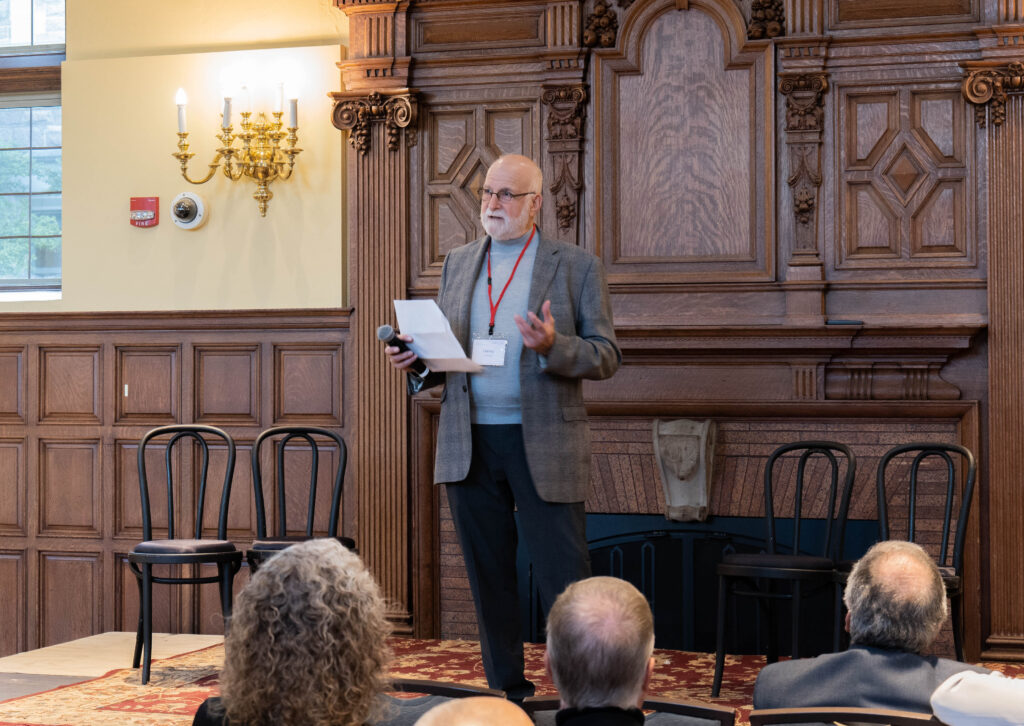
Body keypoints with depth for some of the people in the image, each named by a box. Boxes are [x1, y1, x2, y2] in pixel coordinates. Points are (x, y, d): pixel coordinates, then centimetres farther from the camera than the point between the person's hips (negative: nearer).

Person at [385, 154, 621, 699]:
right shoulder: (457, 264, 14)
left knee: (564, 582, -6)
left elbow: (606, 357, -3)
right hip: (469, 445, 4)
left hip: (543, 445, -4)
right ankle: (506, 691, 22)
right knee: (488, 581, 11)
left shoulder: (577, 267, 1)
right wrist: (416, 359, -5)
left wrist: (553, 346, -22)